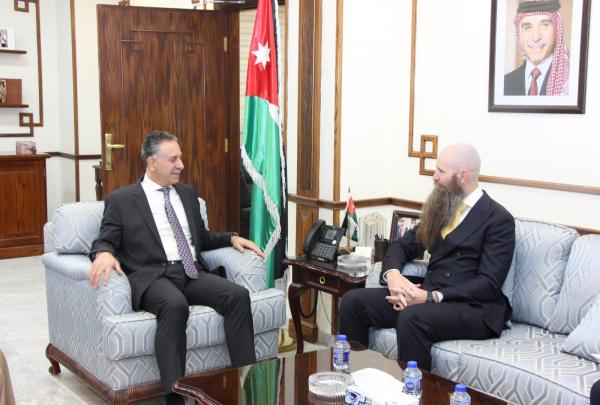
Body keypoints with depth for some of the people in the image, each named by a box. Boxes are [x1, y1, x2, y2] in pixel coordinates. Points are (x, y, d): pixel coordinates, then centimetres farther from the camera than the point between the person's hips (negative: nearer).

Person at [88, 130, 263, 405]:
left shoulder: (187, 194, 21)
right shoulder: (121, 200, 5)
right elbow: (105, 242, 2)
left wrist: (231, 238, 12)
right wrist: (104, 254, -22)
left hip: (192, 273, 5)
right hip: (153, 276, -5)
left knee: (238, 295, -23)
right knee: (175, 305, -39)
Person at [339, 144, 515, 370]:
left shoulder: (499, 220, -5)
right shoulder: (441, 208, 16)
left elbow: (489, 284, -13)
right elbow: (403, 246, 16)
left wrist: (432, 297, -21)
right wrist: (392, 274, -8)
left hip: (473, 307, -7)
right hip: (427, 294, 7)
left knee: (412, 318, -36)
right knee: (353, 300, -11)